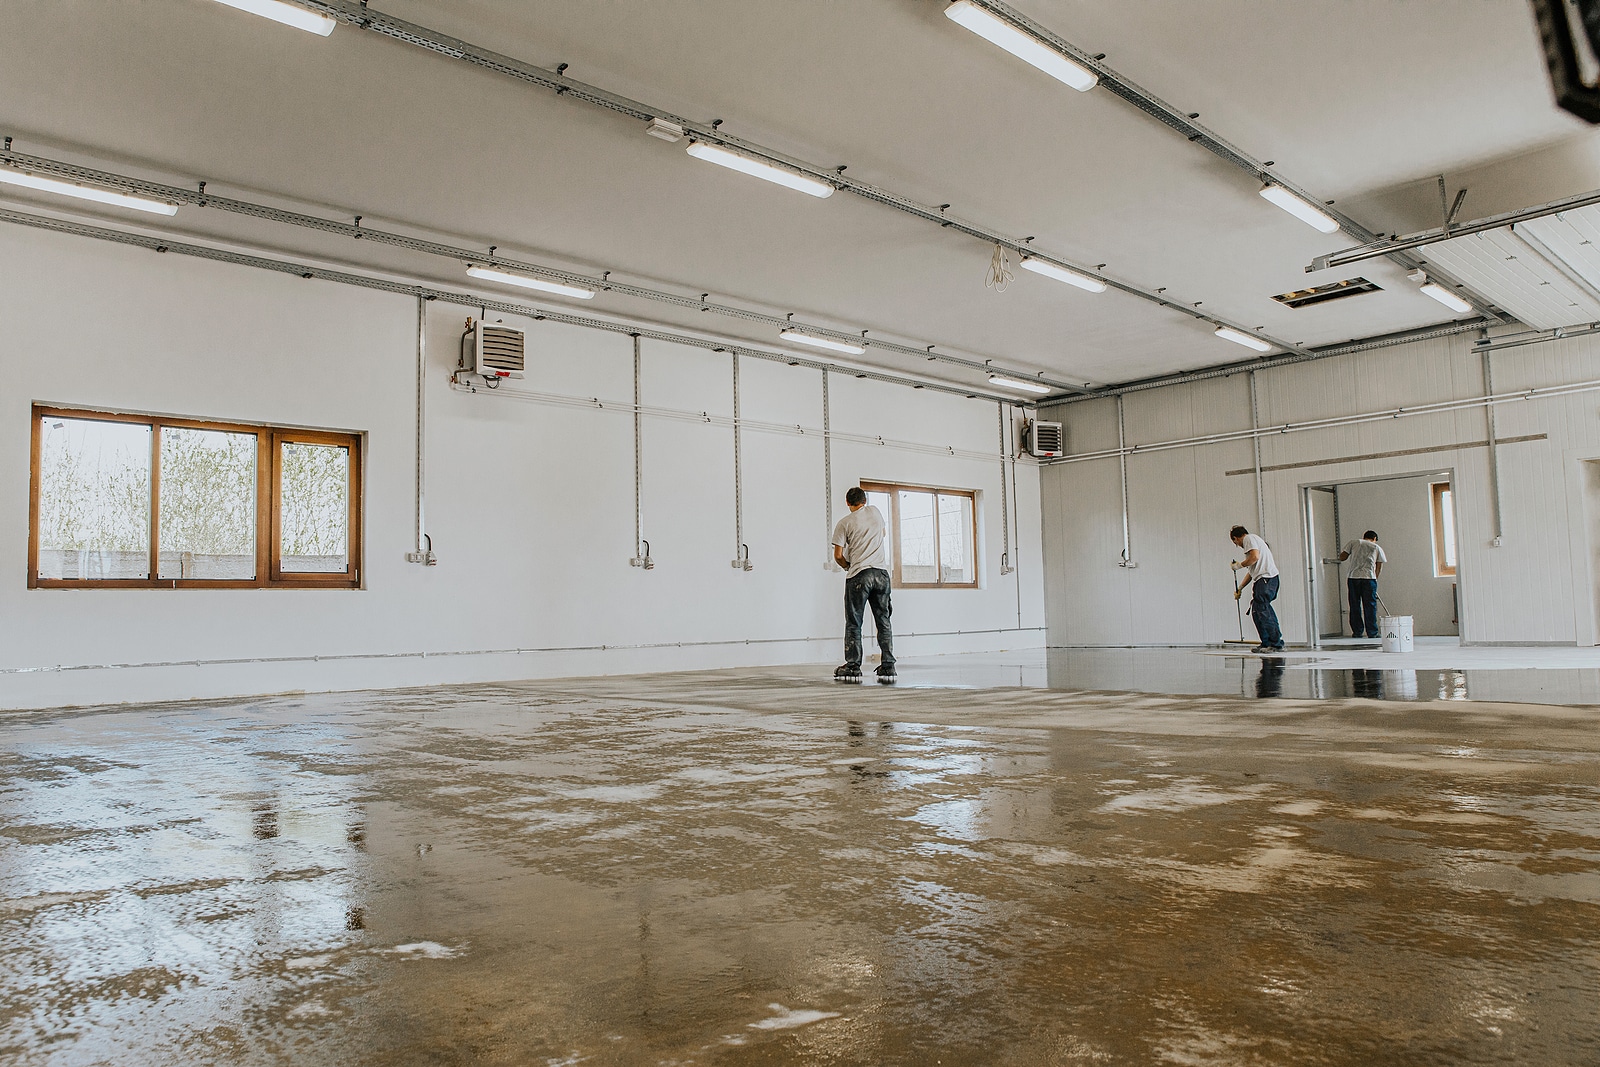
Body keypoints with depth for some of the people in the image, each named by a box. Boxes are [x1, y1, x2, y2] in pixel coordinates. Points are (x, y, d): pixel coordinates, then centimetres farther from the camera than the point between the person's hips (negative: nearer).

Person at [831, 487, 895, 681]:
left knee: (853, 623, 3)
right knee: (883, 622, 7)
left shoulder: (844, 523, 1)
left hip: (858, 575, -3)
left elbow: (838, 556, -2)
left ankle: (853, 667, 2)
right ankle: (888, 666, 4)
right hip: (881, 573, 4)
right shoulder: (875, 512, 13)